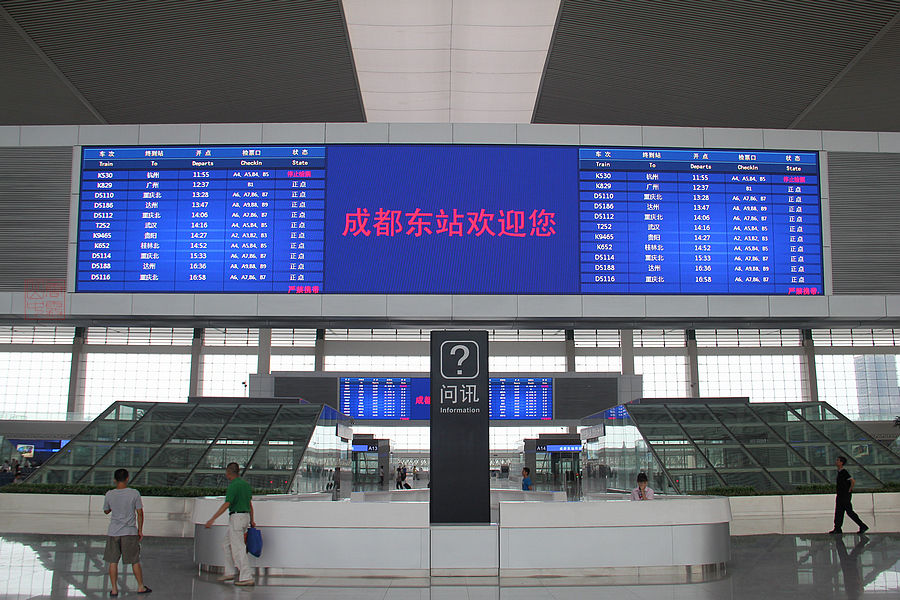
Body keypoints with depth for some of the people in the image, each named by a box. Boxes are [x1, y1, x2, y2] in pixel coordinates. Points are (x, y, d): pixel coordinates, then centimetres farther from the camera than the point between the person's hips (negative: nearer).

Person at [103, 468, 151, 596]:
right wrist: (140, 530, 7)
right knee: (135, 561, 9)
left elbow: (106, 511, 12)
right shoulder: (134, 493, -8)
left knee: (113, 562, 9)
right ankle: (141, 587, 18)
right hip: (130, 532, -1)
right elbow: (140, 513, -3)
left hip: (113, 532, 1)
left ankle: (114, 589, 10)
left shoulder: (109, 494, -4)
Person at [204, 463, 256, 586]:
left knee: (238, 548, -7)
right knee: (227, 544, 20)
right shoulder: (245, 484, 12)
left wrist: (212, 519, -22)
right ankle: (229, 572, 23)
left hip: (236, 517, -9)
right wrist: (252, 520, 25)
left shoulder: (233, 486, -15)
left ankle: (246, 577, -8)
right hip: (246, 515, 9)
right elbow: (250, 503, 17)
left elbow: (226, 505, -22)